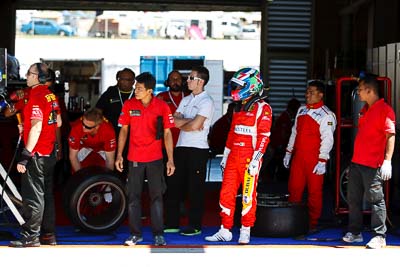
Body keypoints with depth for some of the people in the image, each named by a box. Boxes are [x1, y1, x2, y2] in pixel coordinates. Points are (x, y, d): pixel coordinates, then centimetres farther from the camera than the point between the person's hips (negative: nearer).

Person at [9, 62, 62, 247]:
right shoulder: (51, 96, 9)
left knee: (33, 197, -4)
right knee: (47, 194, 15)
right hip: (49, 154, 9)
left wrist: (25, 155, -23)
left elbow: (36, 129, -23)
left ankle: (31, 236, 1)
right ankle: (48, 234, 21)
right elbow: (58, 122, 18)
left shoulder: (36, 97, -17)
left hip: (36, 155, -9)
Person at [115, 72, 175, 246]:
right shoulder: (129, 105, -1)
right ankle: (136, 234, 14)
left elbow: (167, 133, -1)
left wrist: (170, 159, -5)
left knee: (156, 196, 2)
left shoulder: (162, 107, -5)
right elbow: (124, 130, 7)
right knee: (133, 197, 5)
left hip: (155, 159, -1)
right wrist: (119, 155, 2)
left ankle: (158, 234, 10)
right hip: (134, 158, 2)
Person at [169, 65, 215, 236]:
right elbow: (174, 120, 5)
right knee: (175, 186, 8)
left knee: (195, 189, -1)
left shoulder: (206, 102, -8)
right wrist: (190, 121, -10)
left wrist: (180, 124, -1)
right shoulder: (186, 100, 15)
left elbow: (195, 126, -18)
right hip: (182, 147, 7)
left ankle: (195, 226, 7)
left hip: (198, 149, -7)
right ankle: (173, 223, 16)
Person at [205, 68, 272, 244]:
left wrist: (256, 160, -18)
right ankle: (225, 231, 12)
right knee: (226, 194, 5)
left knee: (248, 196, -2)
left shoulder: (262, 108, -6)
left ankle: (245, 232, 9)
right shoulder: (239, 107, 19)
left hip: (250, 158, -7)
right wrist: (225, 156, 22)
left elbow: (264, 136, -12)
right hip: (233, 157, 7)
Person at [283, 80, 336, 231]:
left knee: (314, 191, 1)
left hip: (314, 160, -7)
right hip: (298, 157, 7)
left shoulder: (326, 115, -9)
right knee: (294, 189, 7)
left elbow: (327, 139, -14)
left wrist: (322, 161, -19)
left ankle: (313, 223, 10)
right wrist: (288, 152, 20)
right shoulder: (301, 110, 15)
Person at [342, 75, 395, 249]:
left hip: (373, 165, -9)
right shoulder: (364, 110, 16)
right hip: (356, 162, 9)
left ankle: (379, 236, 2)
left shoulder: (384, 110, -11)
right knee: (353, 198, 13)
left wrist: (387, 161, -24)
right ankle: (355, 232, 23)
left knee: (375, 199, -3)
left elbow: (390, 136, -16)